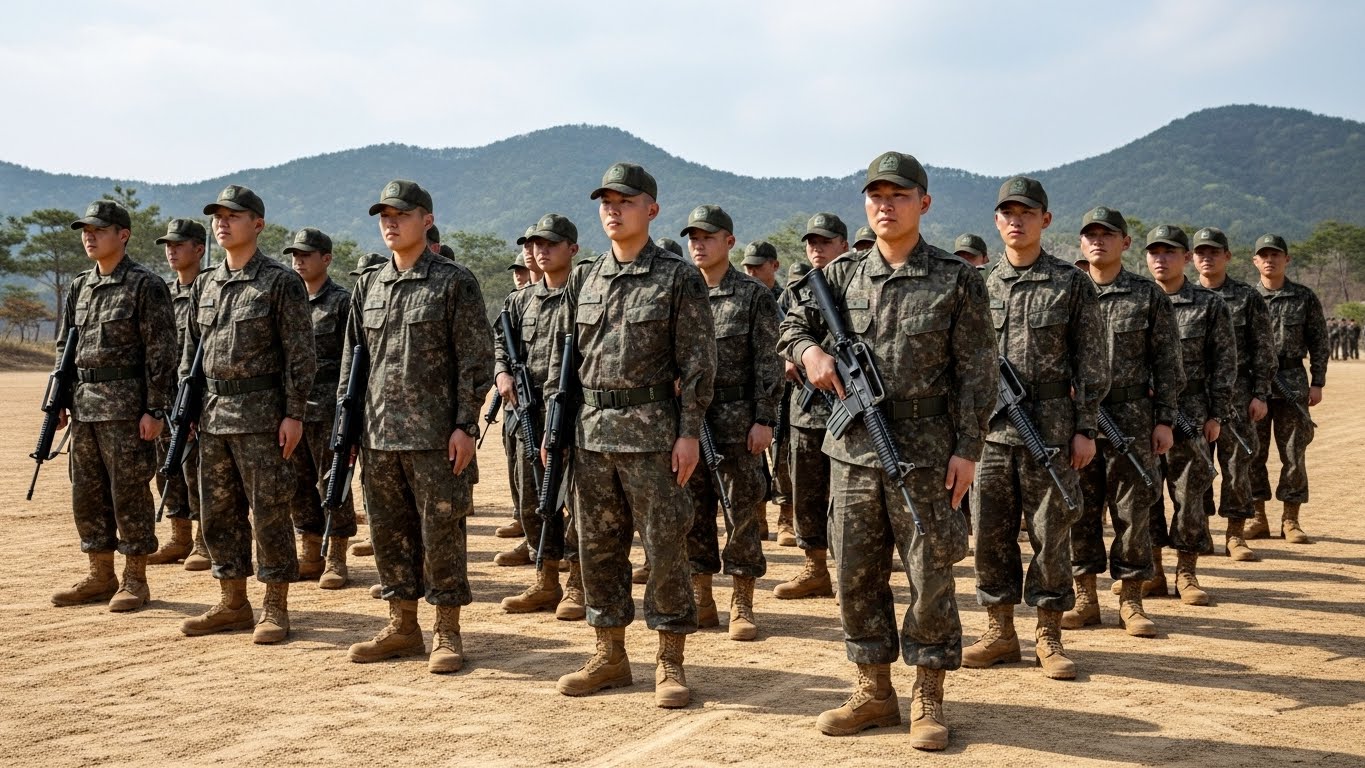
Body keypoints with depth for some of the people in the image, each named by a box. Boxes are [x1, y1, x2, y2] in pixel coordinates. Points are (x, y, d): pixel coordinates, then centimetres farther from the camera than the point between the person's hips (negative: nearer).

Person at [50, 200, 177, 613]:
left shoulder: (146, 285, -8)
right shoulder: (78, 287, 13)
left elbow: (161, 352, -11)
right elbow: (65, 347, 19)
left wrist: (155, 410, -15)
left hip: (126, 407, -7)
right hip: (84, 407, 7)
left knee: (129, 494, -1)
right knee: (86, 495, 11)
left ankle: (135, 579, 8)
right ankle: (100, 575, 21)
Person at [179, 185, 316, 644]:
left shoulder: (281, 283, -6)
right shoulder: (205, 286, 13)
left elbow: (300, 355, -9)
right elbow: (191, 351, 18)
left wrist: (294, 414, -14)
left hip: (261, 415, -7)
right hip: (212, 414, 7)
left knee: (268, 512, -2)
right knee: (218, 513, 10)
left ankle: (275, 609, 7)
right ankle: (232, 603, 21)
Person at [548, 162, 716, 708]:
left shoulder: (679, 278, -4)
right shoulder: (584, 280, 12)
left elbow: (697, 362, -6)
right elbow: (563, 357, 15)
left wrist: (688, 433, -12)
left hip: (653, 432, -5)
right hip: (591, 431, 5)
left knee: (665, 547, 0)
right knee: (598, 548, 10)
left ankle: (670, 663, 10)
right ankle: (609, 657, 22)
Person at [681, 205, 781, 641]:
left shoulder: (754, 296, -1)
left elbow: (767, 363, -4)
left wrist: (764, 419, -11)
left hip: (737, 422, -4)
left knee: (741, 515, 1)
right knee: (693, 515, 7)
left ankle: (742, 607, 9)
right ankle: (700, 601, 17)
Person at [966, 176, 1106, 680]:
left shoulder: (1071, 284, 1)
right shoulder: (981, 286, 11)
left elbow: (1091, 363, 0)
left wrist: (1086, 428, -6)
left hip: (1051, 426, -3)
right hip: (989, 426, 3)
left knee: (1050, 531, 2)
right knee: (990, 531, 5)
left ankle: (1049, 635, 13)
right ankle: (999, 630, 17)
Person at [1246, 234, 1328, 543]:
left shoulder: (1304, 297, 4)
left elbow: (1319, 342, 5)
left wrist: (1317, 383, 0)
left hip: (1292, 381, -1)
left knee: (1294, 453, 1)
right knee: (1253, 453, 3)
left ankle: (1290, 520, 8)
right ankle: (1257, 518, 12)